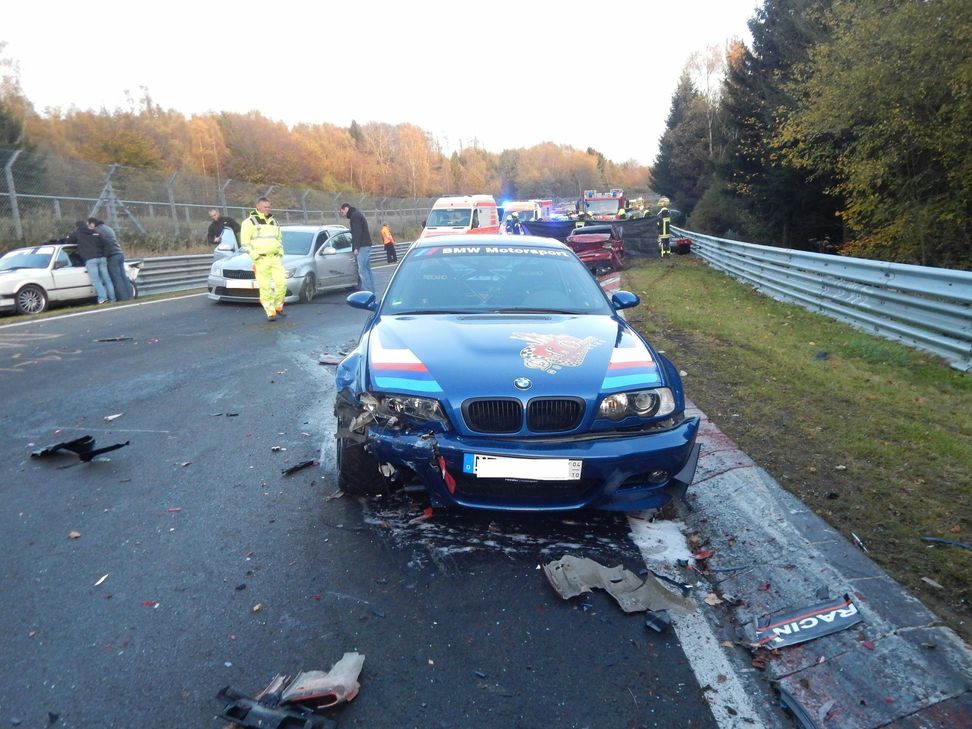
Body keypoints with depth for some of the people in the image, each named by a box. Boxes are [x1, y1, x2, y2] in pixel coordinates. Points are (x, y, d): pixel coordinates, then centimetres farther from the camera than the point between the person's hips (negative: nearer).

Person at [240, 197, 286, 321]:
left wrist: (281, 253, 13)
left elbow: (280, 239, 27)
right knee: (265, 287, -4)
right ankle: (270, 313, 1)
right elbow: (244, 242, -3)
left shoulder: (273, 222, 17)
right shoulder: (249, 222, 0)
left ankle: (278, 306, 16)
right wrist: (254, 256, -12)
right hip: (261, 260, -4)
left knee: (281, 283, -4)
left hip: (275, 258, 4)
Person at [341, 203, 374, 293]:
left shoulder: (355, 215, -8)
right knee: (367, 269, 11)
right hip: (367, 245, 11)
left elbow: (357, 232, -18)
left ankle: (367, 291, -15)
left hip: (362, 246, -11)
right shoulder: (358, 214, 23)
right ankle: (371, 290, 13)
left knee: (362, 270, -12)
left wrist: (356, 247, -19)